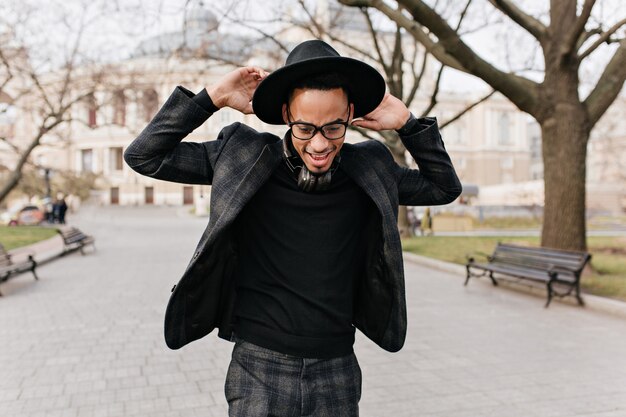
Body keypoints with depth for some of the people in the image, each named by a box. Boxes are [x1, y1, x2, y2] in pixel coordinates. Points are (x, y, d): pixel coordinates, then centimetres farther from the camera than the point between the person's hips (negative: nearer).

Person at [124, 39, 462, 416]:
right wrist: (212, 98, -12)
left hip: (337, 371, 3)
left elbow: (445, 187, 12)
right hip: (260, 369, -2)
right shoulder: (245, 158, -7)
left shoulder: (368, 170, 0)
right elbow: (144, 156, -4)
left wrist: (407, 123, 1)